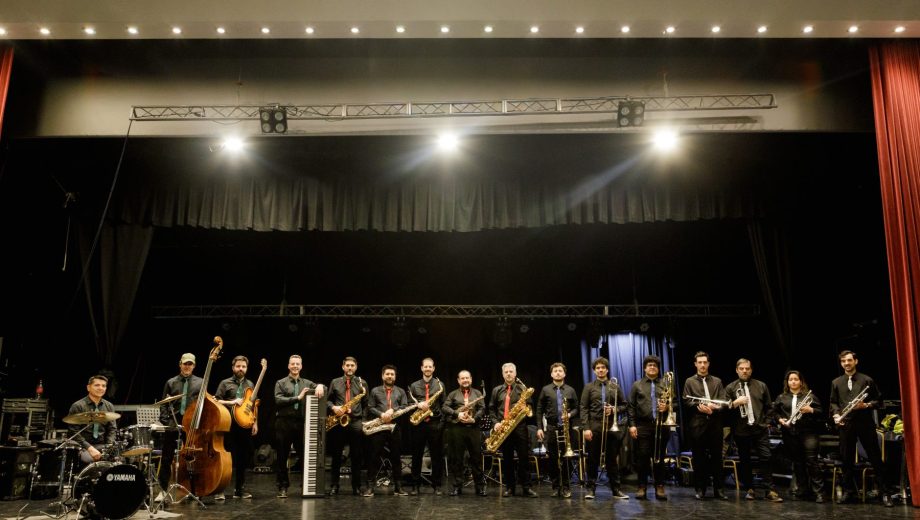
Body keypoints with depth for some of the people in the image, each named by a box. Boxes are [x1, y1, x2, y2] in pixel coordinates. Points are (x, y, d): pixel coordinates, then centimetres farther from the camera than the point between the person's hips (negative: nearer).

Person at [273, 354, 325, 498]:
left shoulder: (307, 383, 15)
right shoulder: (281, 383, 6)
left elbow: (323, 390, 9)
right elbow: (278, 400, -8)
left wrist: (320, 386, -14)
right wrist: (298, 397, -14)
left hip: (302, 423, 2)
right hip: (284, 423, -2)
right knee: (282, 456, 4)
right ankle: (282, 487, 13)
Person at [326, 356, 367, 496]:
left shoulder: (362, 383, 10)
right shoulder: (335, 382, 12)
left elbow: (366, 404, 10)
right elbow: (327, 400, 11)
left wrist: (364, 394, -9)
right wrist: (333, 407, -6)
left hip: (356, 422, -1)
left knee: (356, 456, 1)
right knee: (336, 455, 5)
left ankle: (356, 487, 8)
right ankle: (334, 485, 13)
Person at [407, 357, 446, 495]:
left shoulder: (440, 384, 6)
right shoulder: (414, 386, 10)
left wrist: (441, 418, -10)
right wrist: (418, 405, -11)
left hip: (435, 423, -1)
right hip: (418, 423, 1)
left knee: (437, 456, 3)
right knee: (416, 455, 5)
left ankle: (437, 485, 12)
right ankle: (415, 485, 14)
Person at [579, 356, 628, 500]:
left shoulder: (615, 387, 11)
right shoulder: (589, 387, 5)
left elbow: (624, 406, 13)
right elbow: (583, 408, -1)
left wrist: (614, 410, -8)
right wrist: (586, 428, -11)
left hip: (612, 427, 2)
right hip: (594, 427, -2)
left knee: (612, 459, 6)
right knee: (593, 459, 4)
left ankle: (615, 490, 12)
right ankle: (590, 489, 10)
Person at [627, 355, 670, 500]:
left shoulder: (665, 385, 12)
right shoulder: (637, 385, 9)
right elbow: (630, 406, 5)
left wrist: (667, 407, -13)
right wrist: (632, 425, -4)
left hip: (661, 426, 1)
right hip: (643, 426, -1)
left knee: (659, 457, 4)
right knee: (642, 457, -1)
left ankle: (660, 487, 12)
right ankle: (642, 487, 7)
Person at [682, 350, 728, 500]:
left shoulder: (717, 381, 14)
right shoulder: (689, 382, 9)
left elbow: (723, 402, 4)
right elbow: (686, 402, 0)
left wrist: (713, 409, -14)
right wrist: (700, 406, -17)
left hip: (715, 423, 1)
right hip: (697, 424, -1)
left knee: (717, 456, 3)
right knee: (698, 457, 2)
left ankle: (718, 489, 10)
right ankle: (700, 489, 9)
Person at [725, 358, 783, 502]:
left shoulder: (761, 386, 10)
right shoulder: (730, 388, 5)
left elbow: (769, 406, 13)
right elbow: (725, 409, 0)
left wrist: (767, 422, 3)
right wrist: (735, 403, -17)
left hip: (760, 429, 0)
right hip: (741, 431, 0)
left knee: (765, 458, -5)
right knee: (744, 461, 7)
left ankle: (770, 491, -1)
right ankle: (749, 489, 18)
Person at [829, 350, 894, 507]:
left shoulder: (867, 380, 4)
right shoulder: (836, 382, 11)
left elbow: (879, 401, 4)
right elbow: (833, 402, 13)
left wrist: (866, 405, -13)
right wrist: (836, 415, -4)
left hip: (865, 423, -2)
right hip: (845, 424, 2)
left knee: (875, 458, 0)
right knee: (847, 458, 7)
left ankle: (885, 492, 8)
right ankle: (848, 491, 16)